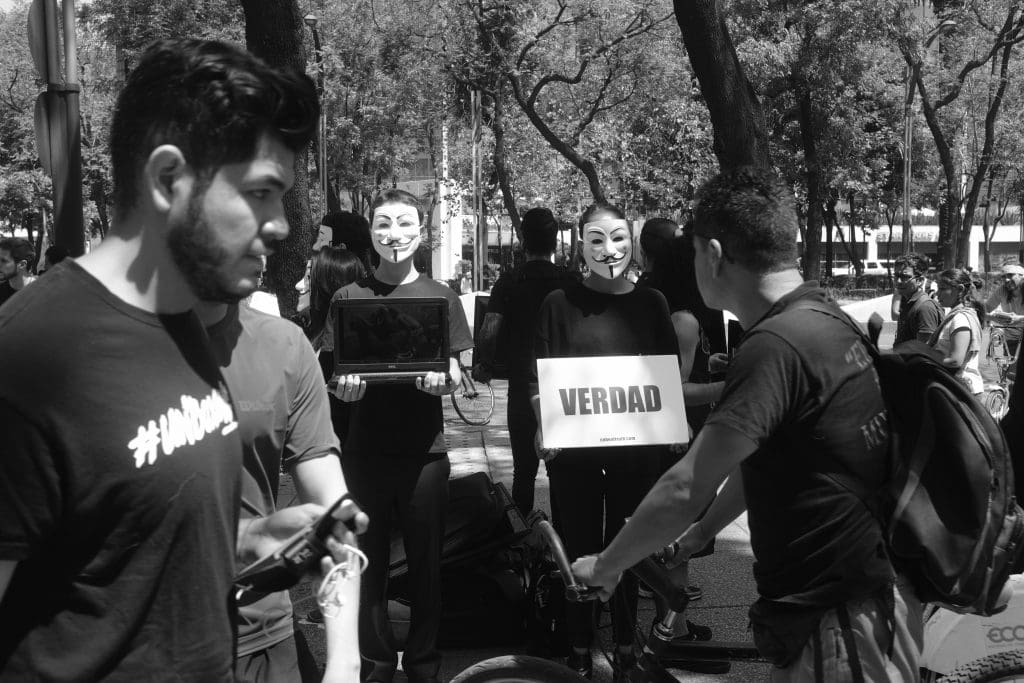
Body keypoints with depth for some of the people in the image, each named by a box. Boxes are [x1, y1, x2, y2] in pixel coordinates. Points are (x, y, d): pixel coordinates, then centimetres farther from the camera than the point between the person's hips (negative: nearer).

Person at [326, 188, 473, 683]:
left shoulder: (441, 297, 5)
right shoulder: (349, 297, 4)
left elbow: (455, 376, 5)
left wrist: (440, 380, -17)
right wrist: (344, 386, -17)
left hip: (424, 449, 0)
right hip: (365, 448, 0)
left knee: (426, 562, 5)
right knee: (368, 561, 4)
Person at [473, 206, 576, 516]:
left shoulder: (509, 282, -6)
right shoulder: (570, 283, -5)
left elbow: (488, 332, -15)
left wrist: (485, 366, 3)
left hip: (523, 387, 0)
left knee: (524, 468, 9)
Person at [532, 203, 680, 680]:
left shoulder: (650, 302, 7)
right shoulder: (560, 303, 1)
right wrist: (544, 428, -15)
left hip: (637, 448, 2)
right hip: (574, 448, -1)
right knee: (577, 548, 5)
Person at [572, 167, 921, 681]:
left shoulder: (776, 346, -23)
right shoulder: (824, 318, 8)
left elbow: (685, 489, -22)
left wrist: (603, 567, -9)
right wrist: (700, 533, 22)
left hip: (838, 631, -9)